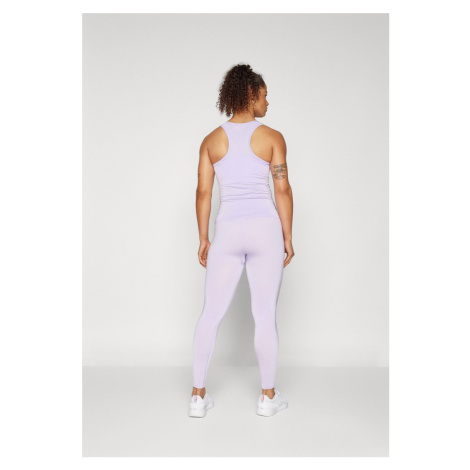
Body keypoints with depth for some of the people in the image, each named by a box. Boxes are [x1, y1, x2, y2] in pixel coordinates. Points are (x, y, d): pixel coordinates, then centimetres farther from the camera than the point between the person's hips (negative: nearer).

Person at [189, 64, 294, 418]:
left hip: (228, 229, 2)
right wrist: (288, 237, 3)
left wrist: (203, 238, 11)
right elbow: (283, 191, -4)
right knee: (265, 314, 6)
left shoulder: (211, 141, 5)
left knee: (211, 313, 9)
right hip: (265, 228, -2)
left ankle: (198, 396, 15)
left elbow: (203, 193, 4)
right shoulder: (272, 137, -2)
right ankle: (268, 396, 18)